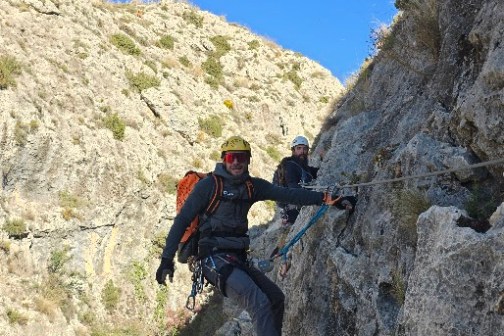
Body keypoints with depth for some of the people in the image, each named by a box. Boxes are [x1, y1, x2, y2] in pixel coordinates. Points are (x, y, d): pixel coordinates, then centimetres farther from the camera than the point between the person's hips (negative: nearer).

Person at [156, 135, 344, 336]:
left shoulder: (253, 186, 10)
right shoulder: (208, 185, -6)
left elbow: (287, 194, -2)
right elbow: (182, 220, -6)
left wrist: (322, 198, -13)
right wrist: (167, 259, -11)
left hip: (238, 258, 7)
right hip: (214, 257, -7)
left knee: (276, 297, 8)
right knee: (259, 302, -21)